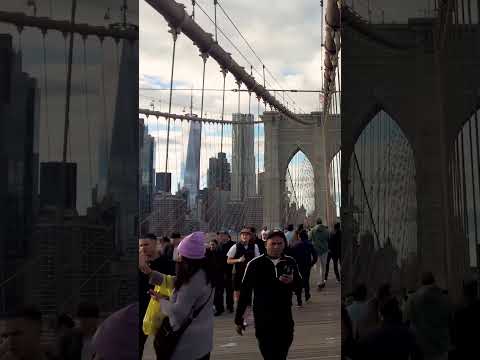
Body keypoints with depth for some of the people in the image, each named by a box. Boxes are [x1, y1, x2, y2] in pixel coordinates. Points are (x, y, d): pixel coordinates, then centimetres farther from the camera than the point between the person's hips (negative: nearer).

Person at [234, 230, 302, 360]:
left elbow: (299, 284, 9)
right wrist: (238, 318, -1)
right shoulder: (255, 264, -8)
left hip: (285, 318, 4)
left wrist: (292, 281, -16)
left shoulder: (290, 262, 0)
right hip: (263, 319, -3)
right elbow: (245, 291, -3)